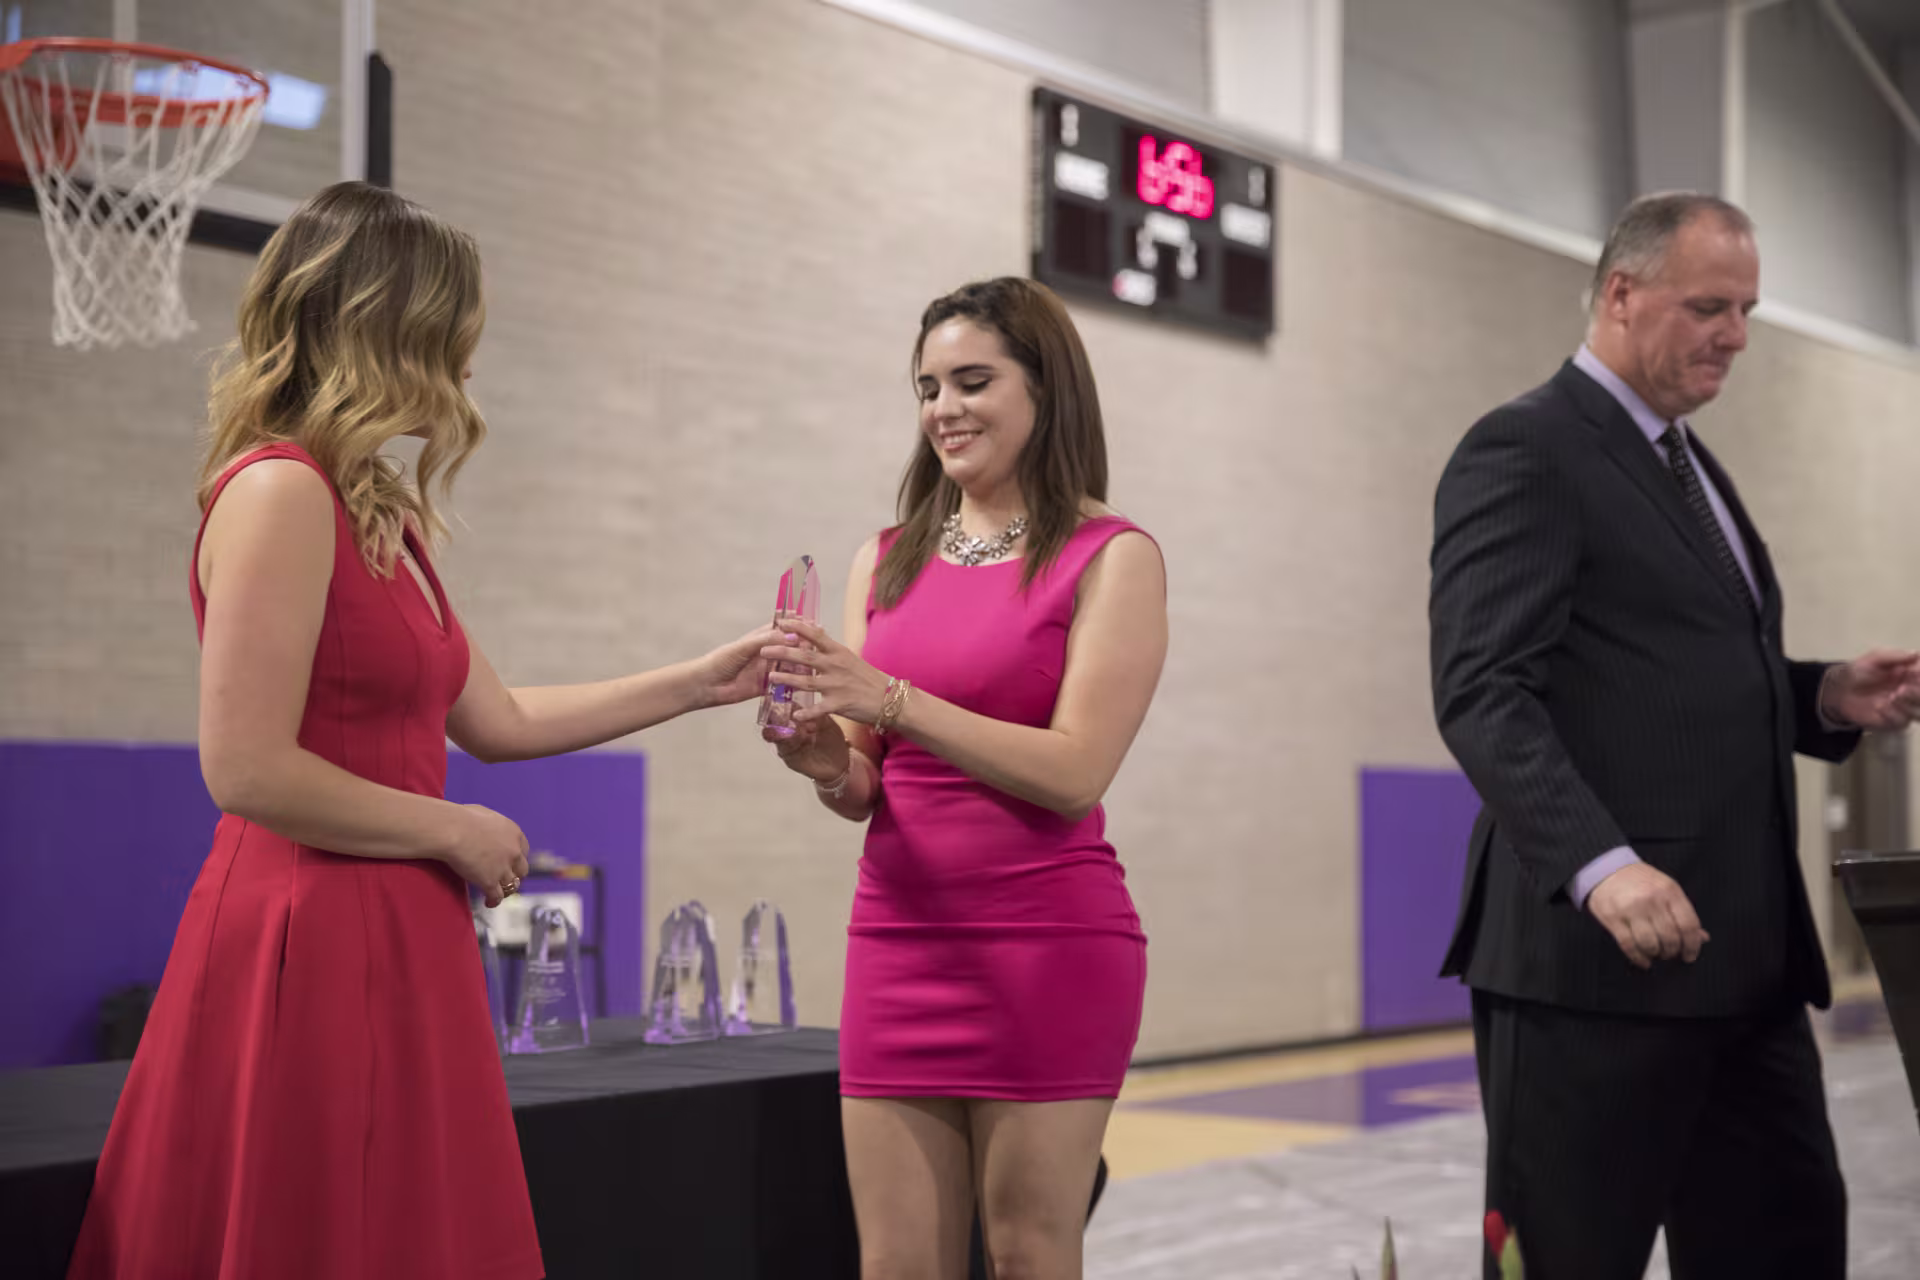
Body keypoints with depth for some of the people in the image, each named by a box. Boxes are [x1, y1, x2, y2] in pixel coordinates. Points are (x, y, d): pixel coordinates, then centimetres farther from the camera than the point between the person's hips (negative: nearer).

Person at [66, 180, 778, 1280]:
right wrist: (457, 835, -8)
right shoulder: (279, 491, -13)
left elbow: (499, 720, 20)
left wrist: (703, 683, 21)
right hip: (309, 944, -9)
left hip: (396, 943, 9)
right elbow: (249, 771, -19)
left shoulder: (383, 518, 16)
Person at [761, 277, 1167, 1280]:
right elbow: (867, 790, 12)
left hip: (1047, 948, -4)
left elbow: (1074, 772, -13)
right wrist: (827, 761, -11)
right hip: (897, 943, 5)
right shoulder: (886, 561, 11)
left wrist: (892, 700, -20)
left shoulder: (1109, 556, -3)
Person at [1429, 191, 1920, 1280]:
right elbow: (1482, 692, -18)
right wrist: (1600, 863, -30)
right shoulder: (1525, 453, -8)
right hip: (1597, 956, -9)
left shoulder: (1689, 463, 22)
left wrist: (1824, 699, 7)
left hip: (1746, 953, 9)